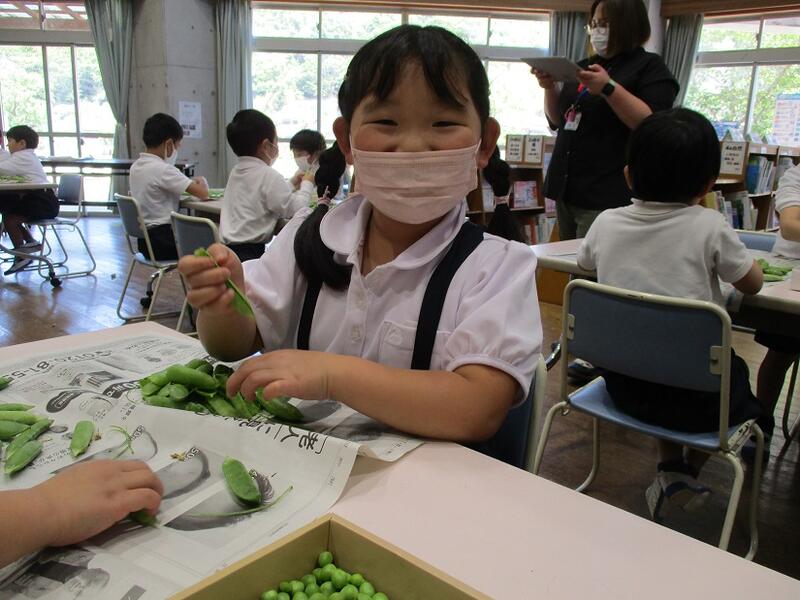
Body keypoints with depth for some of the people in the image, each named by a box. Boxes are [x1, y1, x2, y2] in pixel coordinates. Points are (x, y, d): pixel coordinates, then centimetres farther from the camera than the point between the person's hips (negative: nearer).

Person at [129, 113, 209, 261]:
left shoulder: (135, 167, 6)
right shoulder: (163, 169, -19)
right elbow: (203, 193, -19)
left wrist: (191, 181, 10)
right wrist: (201, 181, 2)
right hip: (164, 243, -8)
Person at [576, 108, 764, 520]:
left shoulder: (606, 223, -2)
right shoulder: (709, 227, -11)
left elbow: (584, 263, 20)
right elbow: (752, 285, 5)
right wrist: (733, 256, 24)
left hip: (623, 384, 4)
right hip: (695, 397, -3)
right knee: (739, 375, 28)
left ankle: (669, 467, 30)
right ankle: (687, 473, 26)